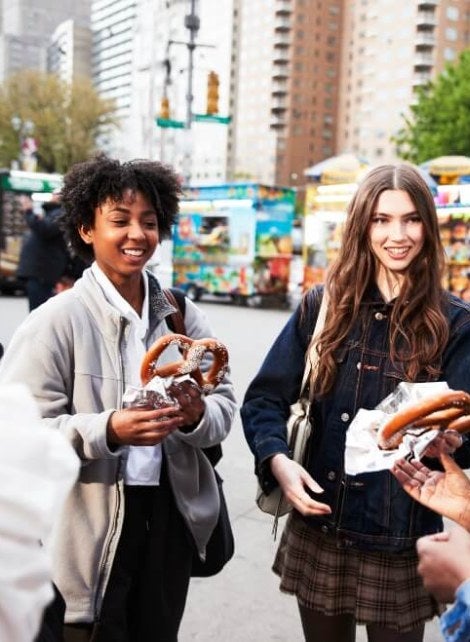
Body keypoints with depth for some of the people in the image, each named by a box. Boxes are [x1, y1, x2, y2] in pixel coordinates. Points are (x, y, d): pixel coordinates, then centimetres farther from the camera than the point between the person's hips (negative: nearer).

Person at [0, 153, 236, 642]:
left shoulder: (182, 316, 4)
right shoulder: (56, 321, -11)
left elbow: (225, 405, 6)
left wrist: (198, 415, -16)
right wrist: (107, 431, -28)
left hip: (170, 516, 5)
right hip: (89, 529, -4)